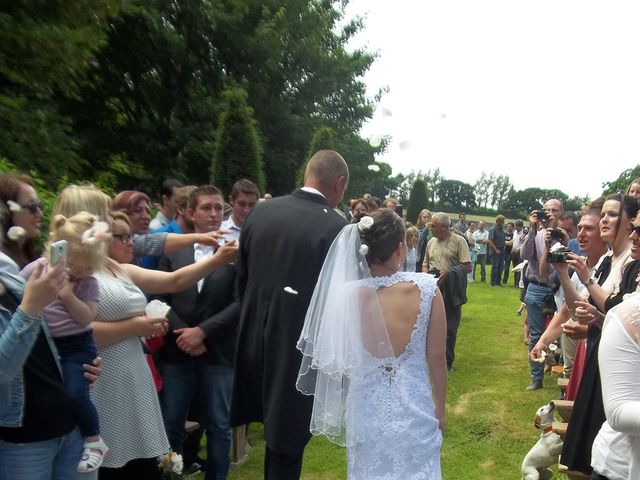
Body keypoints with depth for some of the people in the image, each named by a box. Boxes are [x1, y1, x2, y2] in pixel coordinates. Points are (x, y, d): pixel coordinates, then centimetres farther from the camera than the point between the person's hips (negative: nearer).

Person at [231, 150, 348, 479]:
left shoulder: (261, 212, 1)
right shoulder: (335, 227, -17)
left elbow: (242, 278, 8)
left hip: (257, 338, 6)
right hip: (301, 344, -5)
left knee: (277, 427, 24)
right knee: (289, 437, 10)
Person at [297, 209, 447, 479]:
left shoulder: (345, 293, -14)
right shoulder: (427, 289, -15)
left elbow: (336, 359, -2)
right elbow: (436, 358, -6)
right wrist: (440, 408, 9)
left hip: (367, 412, 1)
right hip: (415, 411, -1)